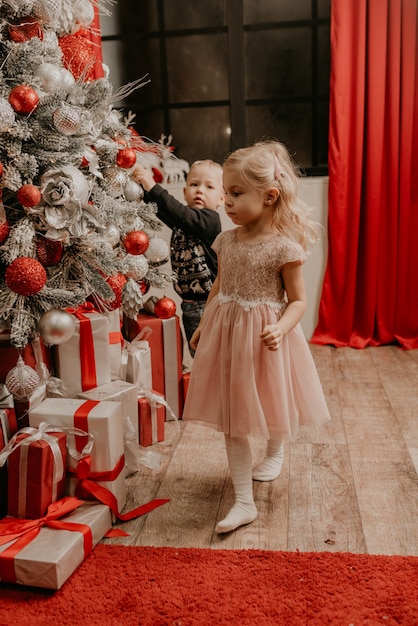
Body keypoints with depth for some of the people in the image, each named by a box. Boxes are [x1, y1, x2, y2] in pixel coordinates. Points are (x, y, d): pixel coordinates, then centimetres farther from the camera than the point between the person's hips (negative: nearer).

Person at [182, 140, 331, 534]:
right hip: (227, 335, 5)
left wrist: (280, 328, -27)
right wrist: (203, 325, 13)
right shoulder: (226, 241, 2)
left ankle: (275, 452, 53)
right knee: (232, 420, 6)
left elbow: (298, 300, -11)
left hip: (264, 338, -4)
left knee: (272, 409, 16)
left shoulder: (284, 246, -15)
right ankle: (244, 502, 18)